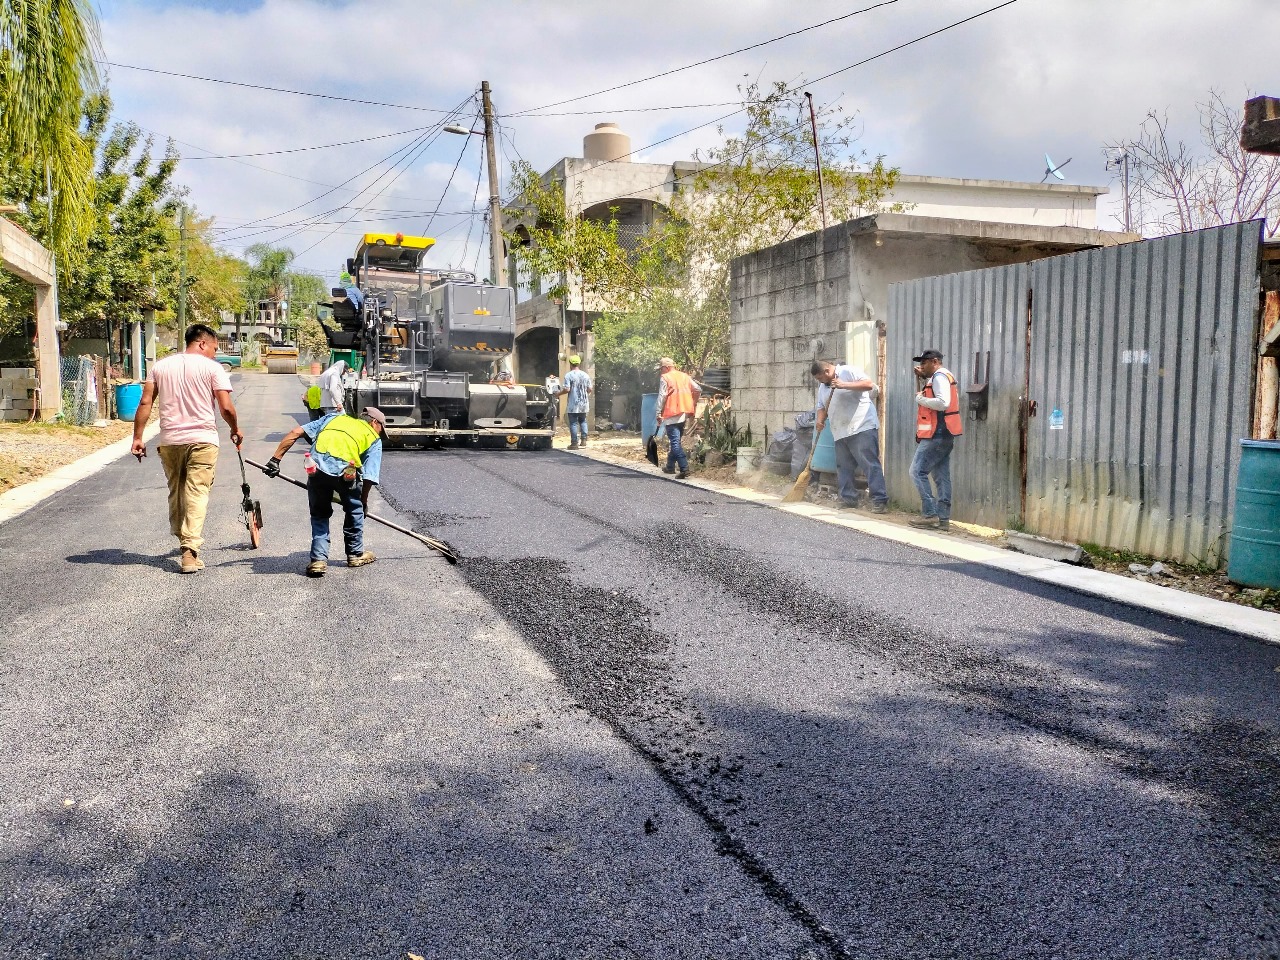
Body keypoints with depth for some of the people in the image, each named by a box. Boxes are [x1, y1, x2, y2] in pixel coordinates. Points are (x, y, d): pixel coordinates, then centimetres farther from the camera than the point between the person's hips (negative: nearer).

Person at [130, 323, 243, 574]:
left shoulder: (160, 366, 9)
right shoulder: (211, 368, -3)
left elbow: (145, 403, 4)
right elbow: (226, 407, -10)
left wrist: (137, 438, 7)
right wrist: (235, 430, 8)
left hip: (169, 441, 4)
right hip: (202, 440, -4)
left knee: (175, 491, 19)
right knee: (197, 493, -4)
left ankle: (181, 538, 34)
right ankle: (190, 549, -13)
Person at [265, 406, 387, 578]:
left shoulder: (334, 418, 32)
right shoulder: (374, 439, 23)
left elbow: (295, 433, 21)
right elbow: (369, 477, 13)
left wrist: (275, 459, 19)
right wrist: (364, 502, 27)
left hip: (317, 468, 2)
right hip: (345, 471, -2)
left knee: (319, 514, 22)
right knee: (355, 510, 25)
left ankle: (319, 559, 13)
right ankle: (356, 554, 35)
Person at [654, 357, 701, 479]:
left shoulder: (665, 378, -5)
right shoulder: (685, 376, 13)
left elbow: (662, 397, -10)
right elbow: (698, 390, 12)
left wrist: (659, 414, -7)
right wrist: (693, 405, 22)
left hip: (672, 414, -7)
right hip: (685, 413, 7)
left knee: (675, 443, -8)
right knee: (676, 441, 19)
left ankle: (684, 469, -18)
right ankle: (670, 466, 30)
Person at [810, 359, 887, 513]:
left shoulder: (849, 372, -4)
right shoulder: (823, 387, 20)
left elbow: (869, 384, -15)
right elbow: (822, 407, 21)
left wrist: (844, 385, -21)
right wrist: (820, 421, 0)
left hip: (862, 427, -8)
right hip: (841, 433, 9)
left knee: (870, 464, -11)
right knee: (843, 467, 11)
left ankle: (880, 501, -12)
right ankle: (849, 498, 21)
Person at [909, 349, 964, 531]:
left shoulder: (939, 376, -12)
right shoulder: (942, 377, 21)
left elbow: (942, 403, -24)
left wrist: (920, 399, -13)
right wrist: (924, 378, 12)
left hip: (937, 435, -10)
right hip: (943, 435, 10)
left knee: (918, 471, -8)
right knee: (941, 476, 8)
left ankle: (930, 514, -9)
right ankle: (943, 518, 7)